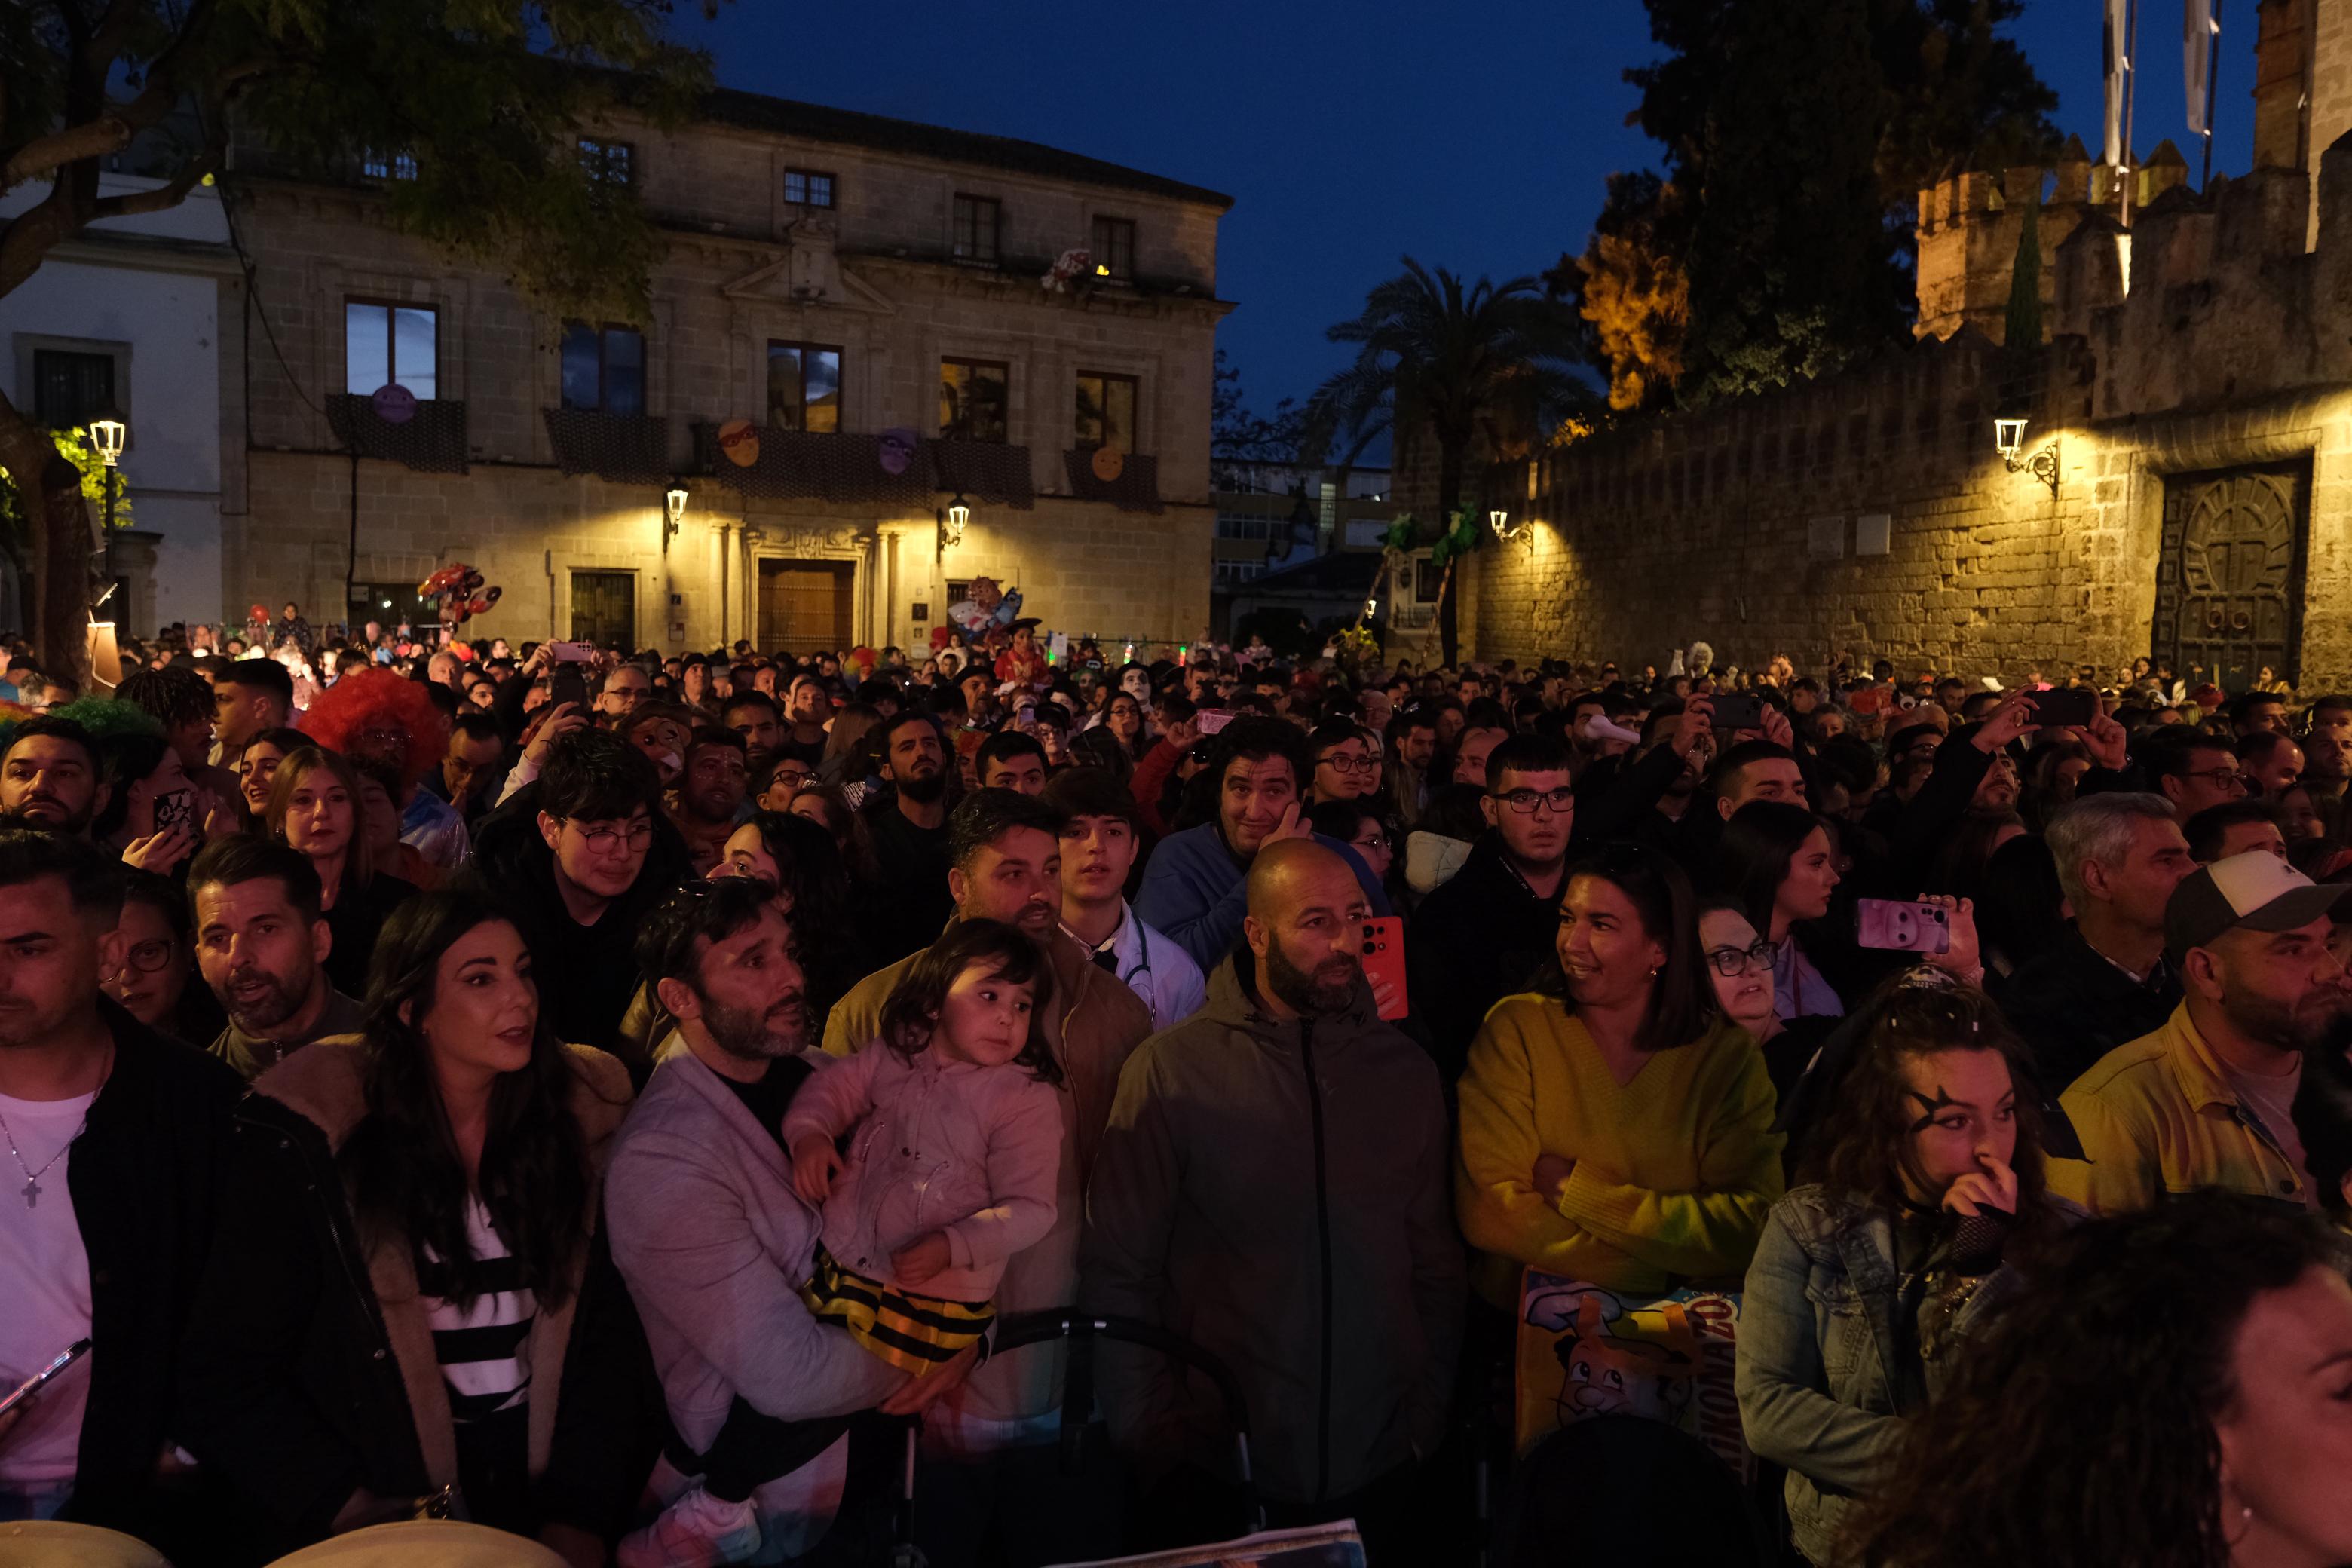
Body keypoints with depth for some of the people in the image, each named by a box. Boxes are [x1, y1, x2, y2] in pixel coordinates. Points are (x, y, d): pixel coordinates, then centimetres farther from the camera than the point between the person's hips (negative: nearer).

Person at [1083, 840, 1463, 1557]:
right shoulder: (1171, 1068, -9)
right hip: (1218, 1476, -2)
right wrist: (1155, 1440, -8)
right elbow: (1117, 1273, -6)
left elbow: (1436, 1262, 6)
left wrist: (1427, 1413, 0)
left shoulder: (1406, 1070, 1)